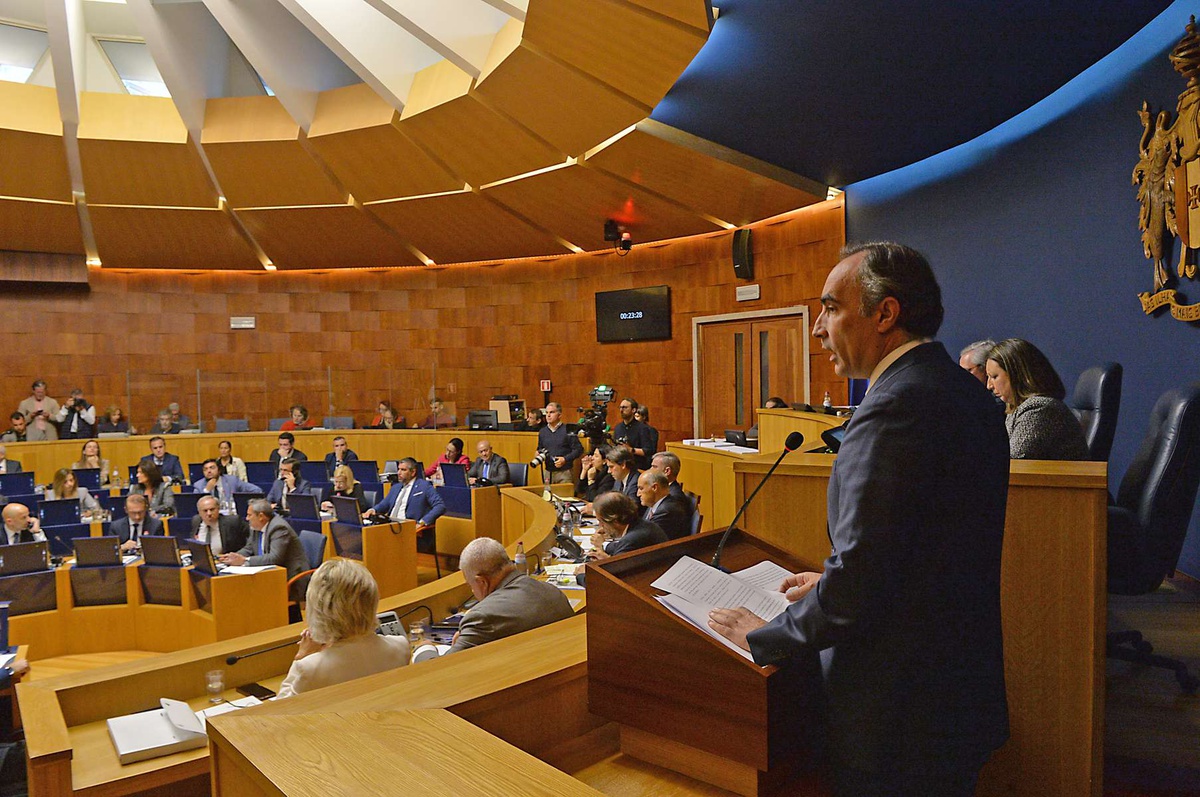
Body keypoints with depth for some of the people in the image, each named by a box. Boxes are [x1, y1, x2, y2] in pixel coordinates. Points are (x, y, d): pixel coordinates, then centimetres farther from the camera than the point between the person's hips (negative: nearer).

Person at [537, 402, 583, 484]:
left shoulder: (568, 430, -5)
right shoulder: (542, 431, 12)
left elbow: (578, 449, -6)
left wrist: (565, 459, -16)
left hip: (564, 472, -5)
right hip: (548, 472, 5)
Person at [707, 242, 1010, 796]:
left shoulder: (894, 408, -25)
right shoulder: (966, 392, 5)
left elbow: (855, 589, -27)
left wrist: (763, 639, -12)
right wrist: (832, 583, 14)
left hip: (900, 714, -9)